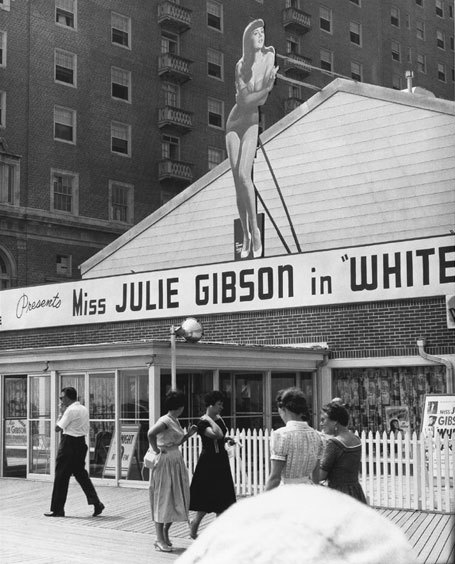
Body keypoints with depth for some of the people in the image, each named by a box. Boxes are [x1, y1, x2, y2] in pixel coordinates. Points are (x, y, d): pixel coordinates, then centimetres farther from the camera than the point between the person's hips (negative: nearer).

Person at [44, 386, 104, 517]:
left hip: (69, 443, -8)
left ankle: (57, 509, 6)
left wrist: (61, 412, -2)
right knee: (81, 474, 14)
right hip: (81, 443, 8)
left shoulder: (70, 410, -15)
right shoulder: (84, 409, 11)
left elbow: (58, 428, -14)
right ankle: (96, 503, 5)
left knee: (61, 476, 1)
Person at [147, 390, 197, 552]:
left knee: (176, 500, 11)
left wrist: (188, 434, 9)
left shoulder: (176, 421, 12)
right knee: (162, 500, -2)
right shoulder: (165, 421, -16)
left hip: (176, 461, 9)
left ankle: (165, 532, 26)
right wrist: (156, 449, -22)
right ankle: (160, 540, 5)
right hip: (164, 461, -9)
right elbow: (151, 433, -33)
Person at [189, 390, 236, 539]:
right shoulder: (202, 423, -17)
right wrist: (209, 420, -23)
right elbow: (217, 434, -33)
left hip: (221, 460, 8)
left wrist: (228, 439, 6)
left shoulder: (219, 419, 9)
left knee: (222, 497, 9)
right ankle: (194, 524, 16)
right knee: (208, 498, -3)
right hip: (209, 461, -8)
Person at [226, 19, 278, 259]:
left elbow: (262, 100, -3)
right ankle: (245, 235, 7)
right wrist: (267, 87, -22)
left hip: (253, 121, -2)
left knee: (243, 174, -21)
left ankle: (255, 231, -13)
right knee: (237, 179, -2)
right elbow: (245, 100, -12)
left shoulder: (269, 56, -3)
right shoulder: (240, 65, 1)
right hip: (235, 121, 2)